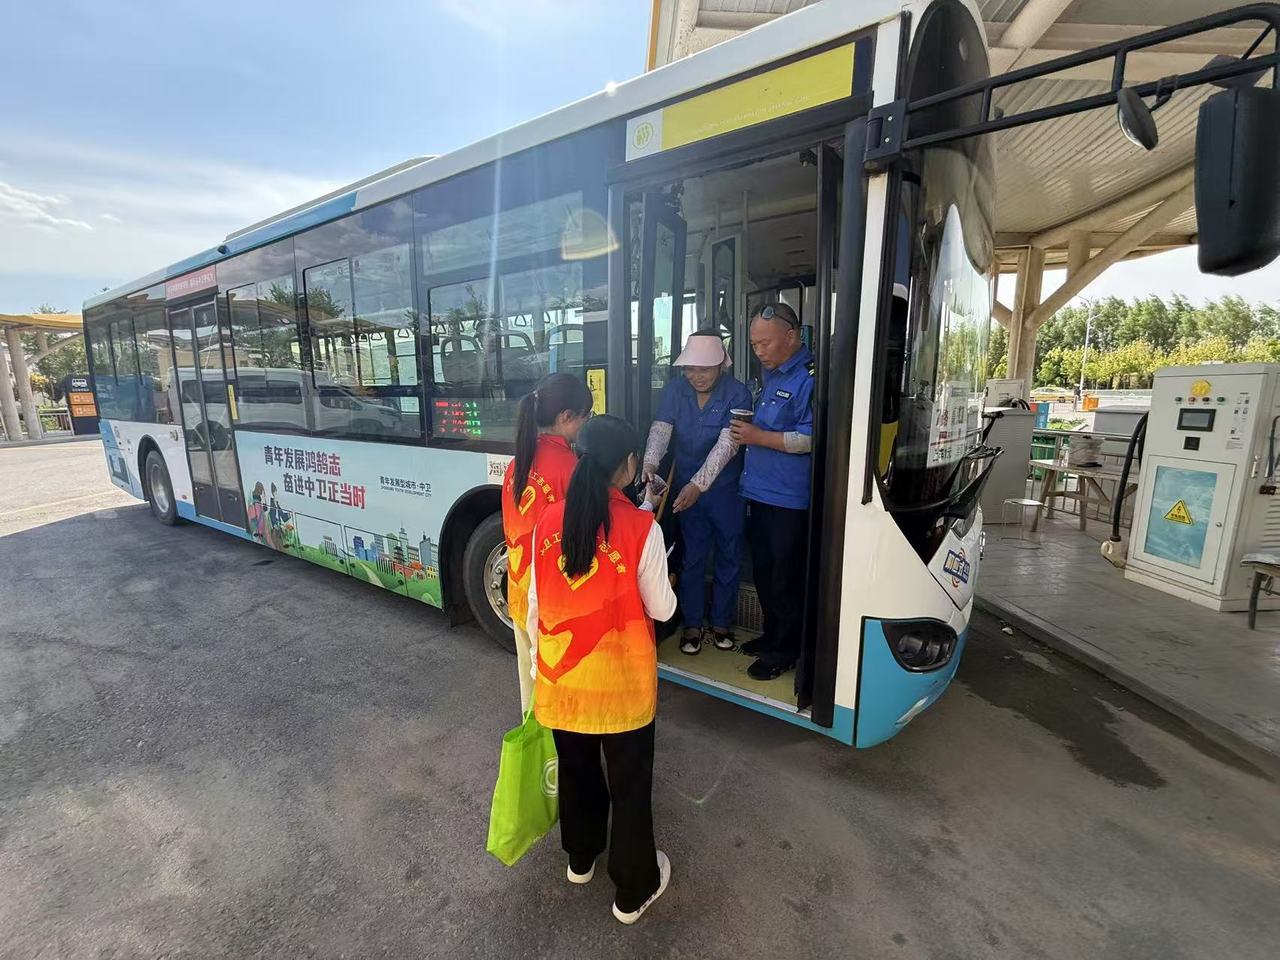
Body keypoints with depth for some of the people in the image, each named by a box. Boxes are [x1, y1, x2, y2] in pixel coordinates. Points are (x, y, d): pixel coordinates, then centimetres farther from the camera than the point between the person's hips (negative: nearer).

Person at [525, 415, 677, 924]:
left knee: (576, 771, 27)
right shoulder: (641, 527, -20)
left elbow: (536, 603, 0)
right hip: (621, 680, -4)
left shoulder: (549, 520, -8)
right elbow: (662, 609, -11)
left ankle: (580, 858, 51)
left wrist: (542, 662, 14)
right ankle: (634, 890, 38)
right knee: (629, 783, 18)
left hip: (561, 676, 4)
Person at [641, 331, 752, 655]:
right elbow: (660, 429, -16)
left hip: (726, 489, -1)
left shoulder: (737, 394, -15)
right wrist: (650, 463, -36)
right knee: (692, 557, 10)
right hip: (687, 487, 2)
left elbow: (727, 443, -26)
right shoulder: (675, 390, -4)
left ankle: (722, 622, 32)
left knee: (729, 556, 12)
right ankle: (692, 624, 27)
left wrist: (698, 484, -37)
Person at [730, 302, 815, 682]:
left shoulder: (810, 377, -14)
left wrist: (760, 437, -20)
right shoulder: (770, 376, 16)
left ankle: (785, 650, 22)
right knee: (763, 571, 18)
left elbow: (811, 439, -21)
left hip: (790, 498, -9)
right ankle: (772, 634, 36)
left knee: (786, 579, 5)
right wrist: (747, 429, 10)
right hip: (760, 492, 9)